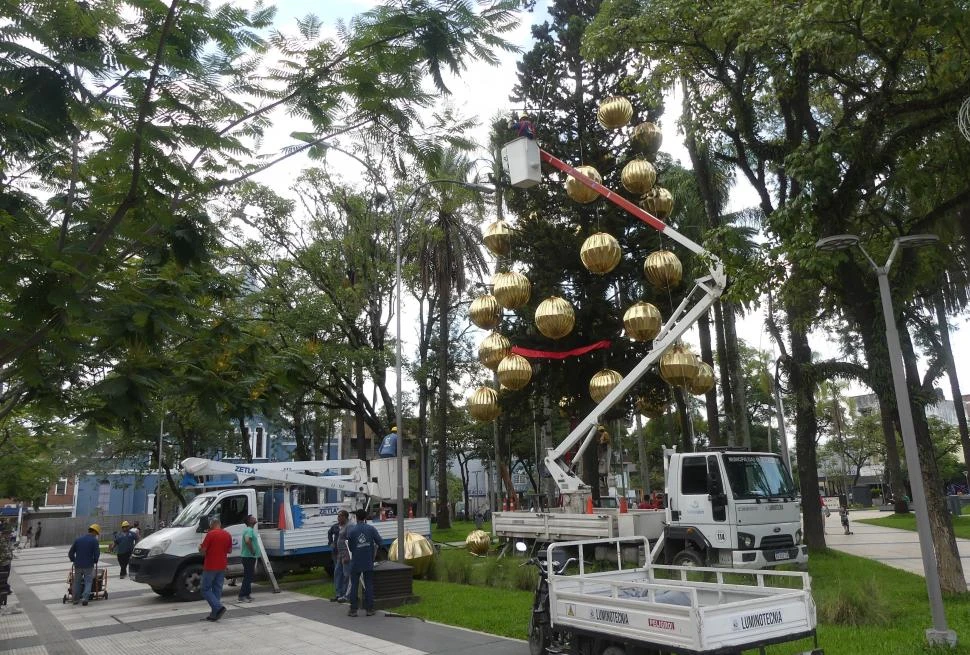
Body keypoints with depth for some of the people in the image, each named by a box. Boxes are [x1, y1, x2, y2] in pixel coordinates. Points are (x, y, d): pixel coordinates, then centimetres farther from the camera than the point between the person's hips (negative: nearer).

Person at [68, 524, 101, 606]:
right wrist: (95, 561, 8)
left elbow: (70, 553, 7)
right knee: (88, 582, 6)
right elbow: (97, 554, -11)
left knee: (77, 582, 17)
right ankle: (85, 598, -6)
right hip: (89, 565, -4)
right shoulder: (94, 541, -8)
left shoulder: (78, 539, 5)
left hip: (78, 565, 4)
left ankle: (75, 599, 23)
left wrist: (74, 561, 23)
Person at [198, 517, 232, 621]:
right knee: (217, 590, 12)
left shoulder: (211, 534, -13)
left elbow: (202, 550, -13)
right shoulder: (227, 535, 5)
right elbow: (229, 550, 12)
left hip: (210, 567, -6)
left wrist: (199, 547, 8)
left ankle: (219, 607, -13)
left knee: (206, 590, 3)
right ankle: (214, 614, 13)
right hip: (222, 567, 6)